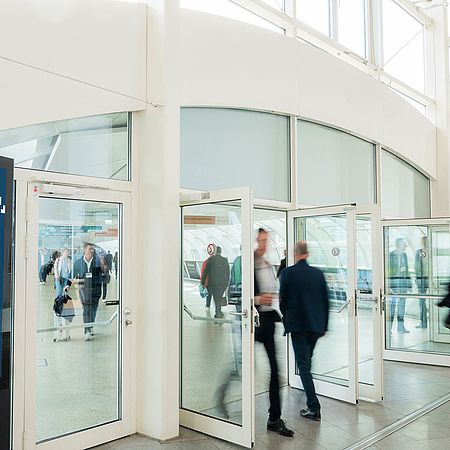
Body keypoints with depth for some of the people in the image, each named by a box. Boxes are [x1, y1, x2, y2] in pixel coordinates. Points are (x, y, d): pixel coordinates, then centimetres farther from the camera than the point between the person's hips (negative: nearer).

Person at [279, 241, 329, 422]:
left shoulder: (287, 273, -9)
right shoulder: (318, 273, 2)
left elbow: (282, 300, -3)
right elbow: (326, 301, 6)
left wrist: (286, 317, 17)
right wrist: (324, 325, 15)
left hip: (297, 325, -4)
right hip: (316, 325, 5)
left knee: (303, 365, 0)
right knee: (307, 362, 20)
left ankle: (314, 408, -4)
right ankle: (310, 401, 32)